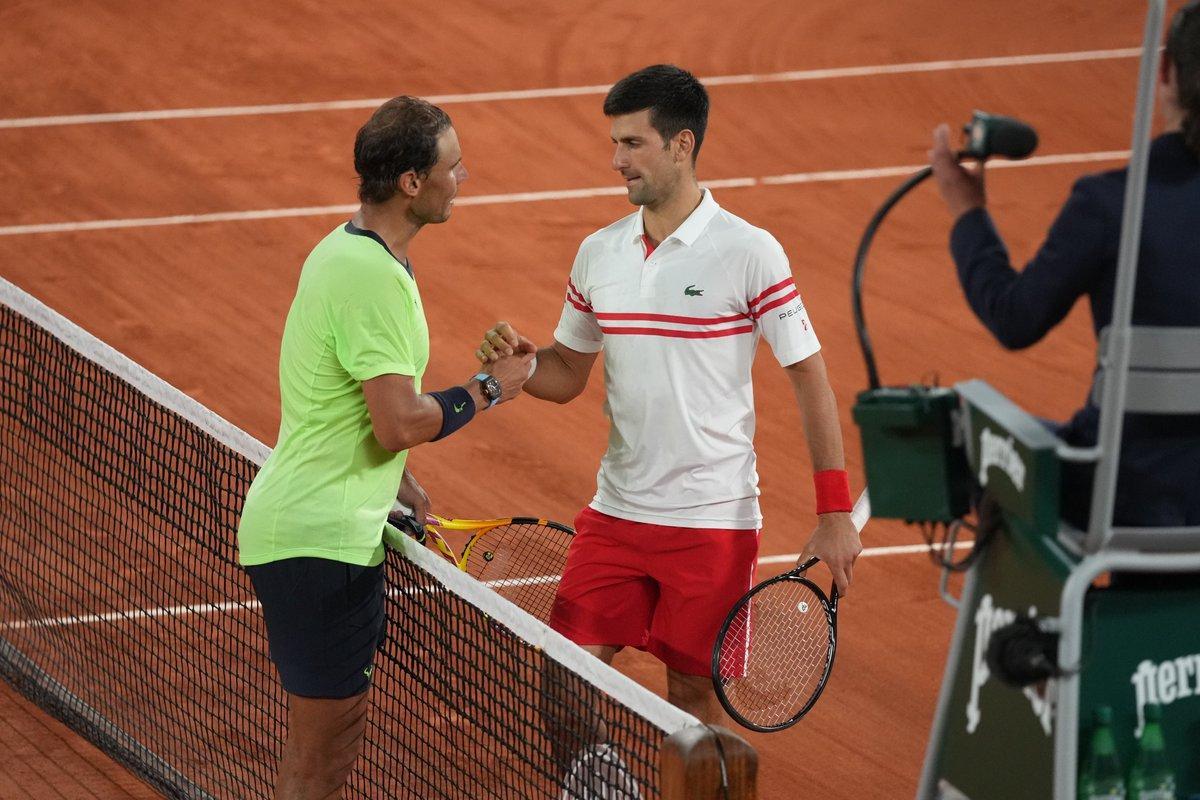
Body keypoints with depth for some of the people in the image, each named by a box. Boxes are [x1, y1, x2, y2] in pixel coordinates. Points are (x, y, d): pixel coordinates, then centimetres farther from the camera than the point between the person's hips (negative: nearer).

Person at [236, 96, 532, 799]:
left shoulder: (346, 249, 11)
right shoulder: (374, 277, -22)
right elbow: (401, 424, -25)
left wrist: (396, 483, 20)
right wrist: (488, 390, -11)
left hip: (333, 526, 11)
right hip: (321, 543, -11)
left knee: (339, 730, 18)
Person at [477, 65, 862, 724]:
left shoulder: (748, 252, -10)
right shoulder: (598, 253, 6)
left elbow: (809, 377, -7)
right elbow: (568, 374, 15)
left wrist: (835, 514, -10)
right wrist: (519, 360, -9)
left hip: (714, 519, -4)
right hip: (616, 515, 4)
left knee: (694, 695, 3)